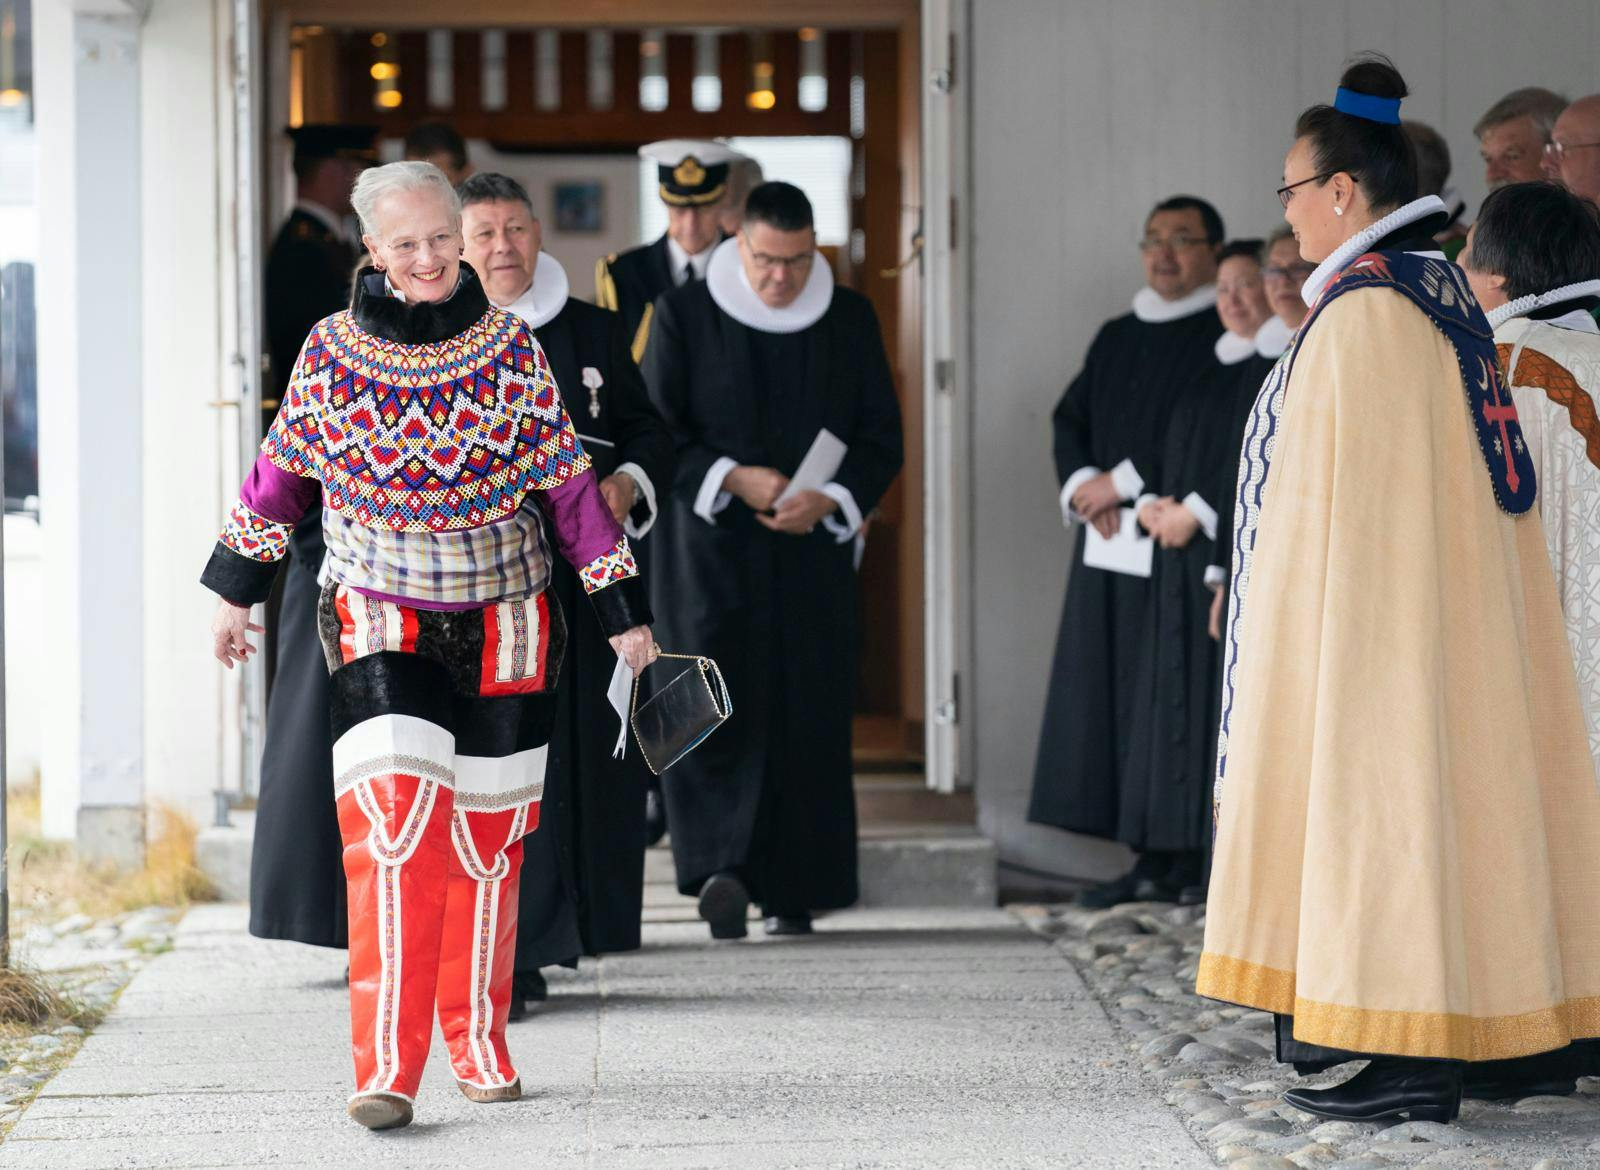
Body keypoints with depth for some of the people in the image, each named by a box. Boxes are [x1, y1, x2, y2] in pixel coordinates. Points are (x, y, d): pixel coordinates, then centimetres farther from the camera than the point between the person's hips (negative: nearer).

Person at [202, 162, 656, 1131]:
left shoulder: (511, 348, -4)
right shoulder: (332, 351, -4)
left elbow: (569, 485, 1)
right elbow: (281, 475, 9)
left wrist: (625, 612, 2)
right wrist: (237, 590, 15)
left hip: (503, 629, 2)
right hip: (381, 625, -2)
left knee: (487, 842, 9)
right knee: (393, 831, -18)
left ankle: (478, 1041, 29)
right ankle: (388, 1070, -19)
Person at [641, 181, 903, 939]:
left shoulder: (850, 321, 5)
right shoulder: (684, 316, -1)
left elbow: (882, 436, 6)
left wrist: (830, 499, -12)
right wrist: (732, 478, -16)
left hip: (813, 551, 2)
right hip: (711, 544, -2)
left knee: (809, 715, 1)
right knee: (714, 700, -16)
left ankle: (792, 892, 8)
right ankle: (721, 866, -21)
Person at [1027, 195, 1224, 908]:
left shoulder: (1225, 336, -3)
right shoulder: (1116, 339, 20)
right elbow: (1070, 419, 16)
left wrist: (1123, 480, -11)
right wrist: (1084, 483, -4)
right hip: (1110, 542, 7)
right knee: (1113, 691, 4)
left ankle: (1166, 862, -9)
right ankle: (1147, 858, 6)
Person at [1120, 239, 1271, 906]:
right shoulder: (1205, 369, 20)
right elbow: (1173, 452, 21)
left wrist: (1196, 512, -12)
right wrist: (1152, 502, 2)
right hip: (1181, 554, 8)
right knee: (1178, 693, 5)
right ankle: (1186, 854, 7)